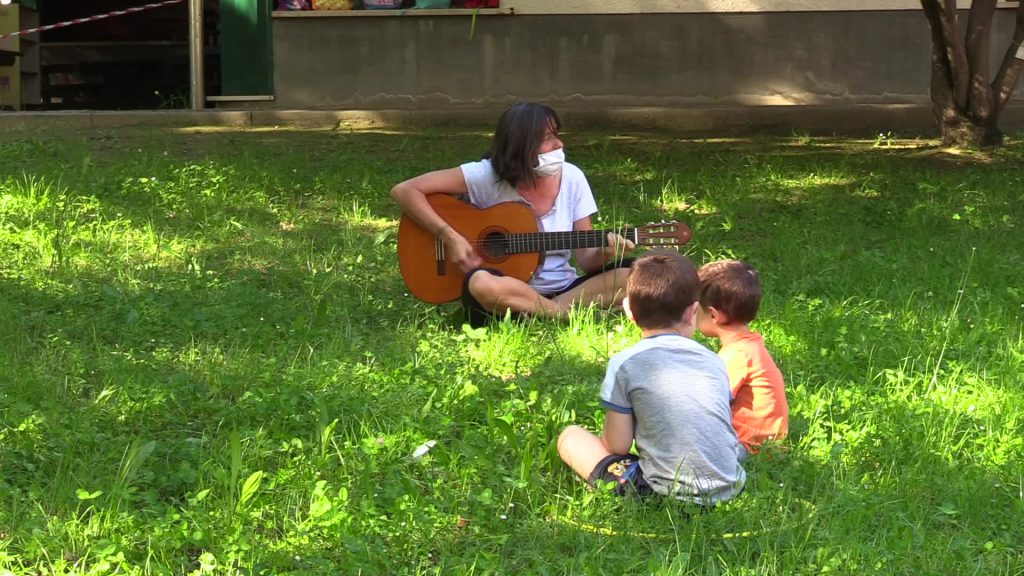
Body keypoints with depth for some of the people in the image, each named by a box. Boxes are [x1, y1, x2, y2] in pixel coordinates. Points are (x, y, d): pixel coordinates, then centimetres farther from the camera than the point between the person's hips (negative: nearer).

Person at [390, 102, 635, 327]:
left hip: (564, 290, 3)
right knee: (482, 284, -39)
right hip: (508, 293, -3)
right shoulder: (487, 176, -10)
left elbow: (586, 259, 1)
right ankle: (573, 315, -20)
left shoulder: (571, 178, -1)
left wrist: (605, 254, -21)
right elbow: (404, 191, -11)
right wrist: (450, 237, -19)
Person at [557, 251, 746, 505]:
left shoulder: (624, 364, -6)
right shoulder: (714, 361, 6)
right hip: (730, 487, 5)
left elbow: (617, 446, -5)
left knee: (570, 437, 10)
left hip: (668, 493, -5)